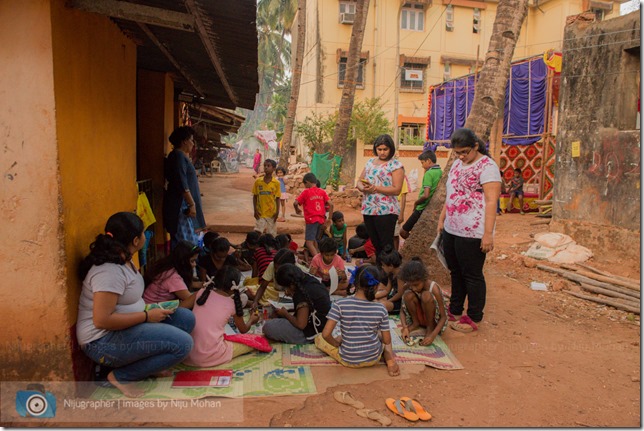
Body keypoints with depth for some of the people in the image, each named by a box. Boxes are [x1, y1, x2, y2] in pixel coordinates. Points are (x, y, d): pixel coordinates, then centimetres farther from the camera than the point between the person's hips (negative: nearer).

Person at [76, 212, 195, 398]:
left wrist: (150, 308, 3)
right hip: (104, 340, -10)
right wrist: (147, 316, -20)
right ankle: (121, 376, -6)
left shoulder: (122, 259, 7)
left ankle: (146, 361, 5)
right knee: (183, 343, -20)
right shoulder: (110, 271, -25)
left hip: (124, 327, 10)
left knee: (186, 318, 1)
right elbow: (102, 320, -28)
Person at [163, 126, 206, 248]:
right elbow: (182, 184, -22)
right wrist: (192, 204, -22)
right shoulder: (179, 156, -15)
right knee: (185, 242, -8)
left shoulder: (181, 155, 16)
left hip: (183, 204, 11)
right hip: (181, 205, -11)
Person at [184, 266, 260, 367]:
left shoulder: (202, 292, 3)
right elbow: (243, 330, 14)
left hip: (188, 353, 3)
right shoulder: (233, 304, -2)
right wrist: (251, 320, 37)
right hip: (210, 356, -3)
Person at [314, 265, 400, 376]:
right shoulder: (380, 308, -13)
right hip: (373, 359, 2)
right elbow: (387, 341, -5)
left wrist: (337, 344, -1)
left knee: (319, 338, 21)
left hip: (348, 360, -2)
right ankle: (390, 361, 9)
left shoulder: (340, 305, -20)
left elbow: (326, 334, -22)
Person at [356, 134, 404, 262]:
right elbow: (359, 182, 13)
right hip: (368, 209, 6)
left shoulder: (396, 165, -5)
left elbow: (396, 189, -13)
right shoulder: (370, 162, 15)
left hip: (386, 211, -6)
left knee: (386, 246, -3)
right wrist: (364, 188, -10)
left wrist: (375, 188, -20)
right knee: (375, 244, 14)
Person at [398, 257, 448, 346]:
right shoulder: (407, 287, -17)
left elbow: (444, 317, -24)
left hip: (434, 319, -3)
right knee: (408, 295, -26)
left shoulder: (433, 288, -28)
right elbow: (403, 310, -10)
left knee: (426, 295, -33)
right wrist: (405, 327, -29)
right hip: (420, 318, 3)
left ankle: (430, 327, -12)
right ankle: (416, 323, -3)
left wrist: (432, 336, -36)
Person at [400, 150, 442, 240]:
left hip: (422, 209, -8)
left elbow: (426, 195, -23)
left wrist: (416, 203, -7)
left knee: (403, 232, -1)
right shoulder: (440, 172, 7)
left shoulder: (429, 173, -16)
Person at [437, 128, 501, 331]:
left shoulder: (487, 166, -13)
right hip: (451, 230, 8)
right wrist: (442, 219, 19)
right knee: (455, 272, 18)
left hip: (472, 233, -8)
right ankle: (455, 310, 32)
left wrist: (488, 233, -23)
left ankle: (473, 318, 17)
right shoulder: (457, 164, 13)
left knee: (472, 276, 4)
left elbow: (491, 201, -19)